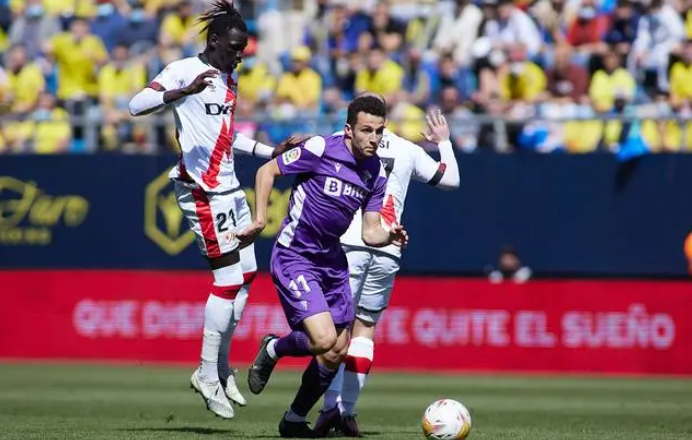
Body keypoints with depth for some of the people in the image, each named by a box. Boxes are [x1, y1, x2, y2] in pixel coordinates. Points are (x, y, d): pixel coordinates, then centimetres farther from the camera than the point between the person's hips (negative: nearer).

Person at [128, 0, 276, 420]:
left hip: (229, 188, 9)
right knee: (229, 279, -8)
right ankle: (208, 375, 1)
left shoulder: (230, 77, 14)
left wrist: (269, 151, 23)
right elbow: (136, 105, -24)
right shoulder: (185, 70, -11)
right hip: (203, 192, -9)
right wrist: (185, 91, -37)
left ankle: (221, 367, 20)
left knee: (246, 276, 10)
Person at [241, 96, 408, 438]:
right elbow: (267, 171, -5)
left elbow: (370, 233, 5)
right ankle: (273, 351, 10)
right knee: (324, 339, -22)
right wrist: (261, 218, -13)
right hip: (294, 259, -7)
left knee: (337, 353, 8)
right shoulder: (320, 150, -16)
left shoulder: (376, 173, 3)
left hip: (332, 261, 7)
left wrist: (390, 237, -16)